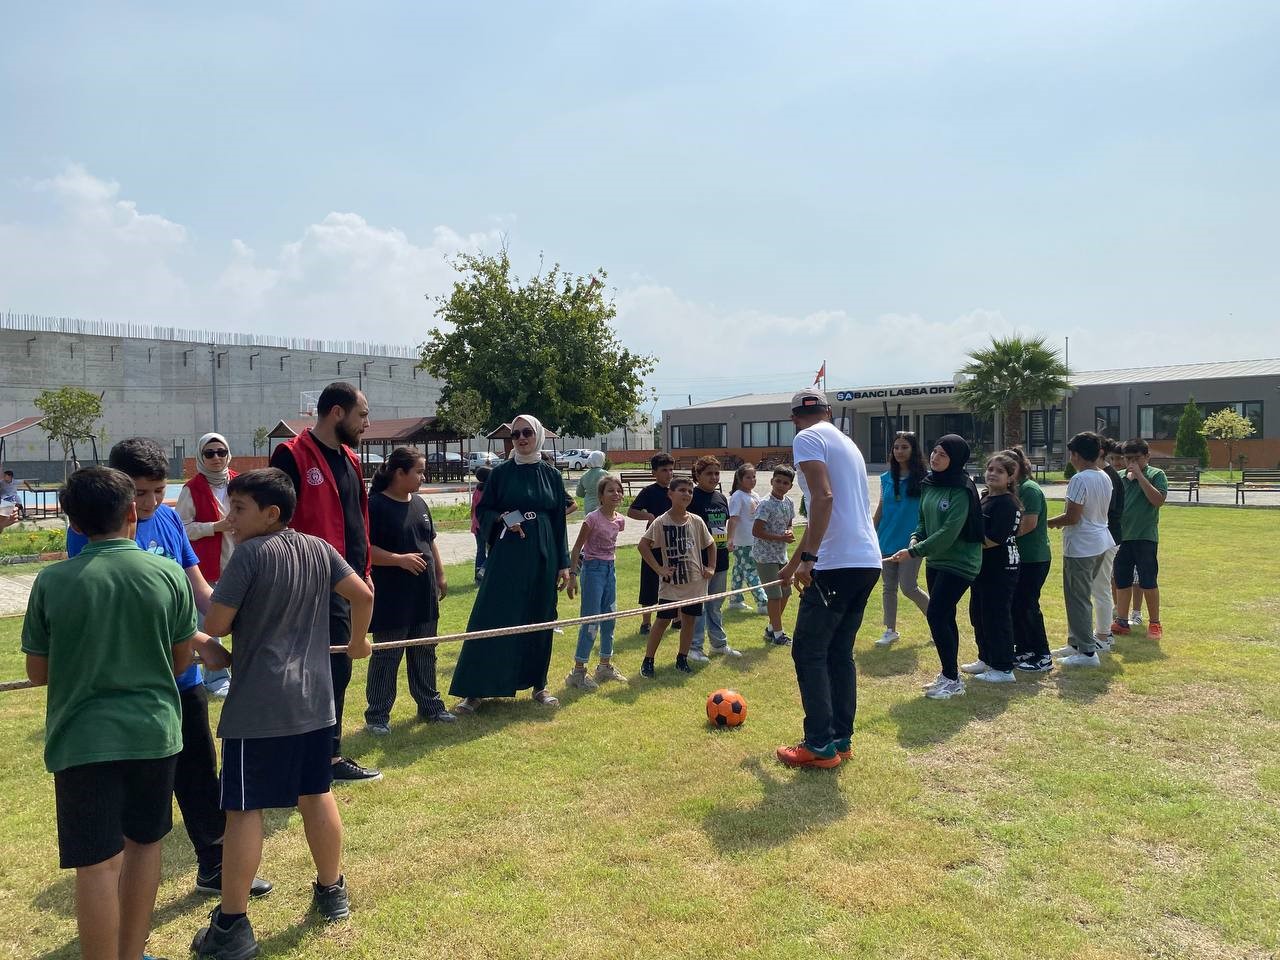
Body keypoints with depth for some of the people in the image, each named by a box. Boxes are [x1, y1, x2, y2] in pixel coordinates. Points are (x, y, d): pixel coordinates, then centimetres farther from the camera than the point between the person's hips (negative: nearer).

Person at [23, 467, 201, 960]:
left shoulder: (51, 581, -8)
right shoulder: (168, 574, -6)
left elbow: (37, 671, 2)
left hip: (82, 738, -2)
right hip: (154, 731, 2)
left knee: (96, 865, 6)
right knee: (143, 844, 19)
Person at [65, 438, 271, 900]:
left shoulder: (168, 518, 2)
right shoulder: (89, 531, -14)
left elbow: (198, 589, 7)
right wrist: (196, 642, -25)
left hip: (182, 676, 5)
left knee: (199, 774, 16)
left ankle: (215, 866, 33)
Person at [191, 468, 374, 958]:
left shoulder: (250, 554, -14)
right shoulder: (319, 548, 2)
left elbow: (216, 623, -14)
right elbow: (363, 594, 5)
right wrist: (357, 640, 22)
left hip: (259, 706, -6)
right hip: (314, 700, 6)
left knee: (244, 809, 3)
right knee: (317, 794, 18)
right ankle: (331, 891, 32)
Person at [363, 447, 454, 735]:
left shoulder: (419, 503, 10)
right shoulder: (376, 505, -13)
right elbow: (365, 549, -17)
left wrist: (440, 575, 17)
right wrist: (399, 559, -24)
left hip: (424, 594, 7)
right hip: (391, 596, -7)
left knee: (425, 652, 16)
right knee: (386, 657, 3)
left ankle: (429, 706, 29)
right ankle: (377, 715, 15)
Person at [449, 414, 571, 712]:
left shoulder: (552, 475, 6)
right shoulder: (501, 472, 1)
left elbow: (559, 521, 7)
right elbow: (483, 510, 5)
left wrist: (563, 564, 5)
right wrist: (503, 517, -16)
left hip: (542, 556, 2)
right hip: (507, 554, -2)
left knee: (539, 619, 8)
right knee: (491, 619, -3)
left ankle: (538, 684, 22)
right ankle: (475, 690, 3)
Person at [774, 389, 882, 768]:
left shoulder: (807, 439, -4)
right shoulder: (847, 443, 23)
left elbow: (823, 497, -20)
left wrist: (807, 559, -22)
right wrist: (794, 563, 38)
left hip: (837, 565, -9)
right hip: (868, 562, 9)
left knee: (808, 652, 2)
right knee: (840, 652, 16)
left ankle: (820, 745, 5)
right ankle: (842, 739, 21)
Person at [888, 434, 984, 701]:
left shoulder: (961, 490, -18)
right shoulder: (928, 483, 5)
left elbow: (949, 532, -23)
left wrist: (913, 552, -23)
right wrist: (916, 538, -4)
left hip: (959, 562, -8)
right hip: (935, 560, 8)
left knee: (936, 615, -11)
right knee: (944, 618, 13)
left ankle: (953, 680, 0)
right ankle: (948, 675, 24)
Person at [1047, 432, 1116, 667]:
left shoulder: (1079, 480, -19)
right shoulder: (1104, 478, 9)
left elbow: (1072, 517, -22)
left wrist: (1051, 522, -5)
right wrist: (1064, 519, 17)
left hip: (1081, 548, -9)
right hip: (1100, 544, 10)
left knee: (1078, 599, -1)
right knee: (1081, 596, 19)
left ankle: (1087, 652, 2)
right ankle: (1076, 643, 27)